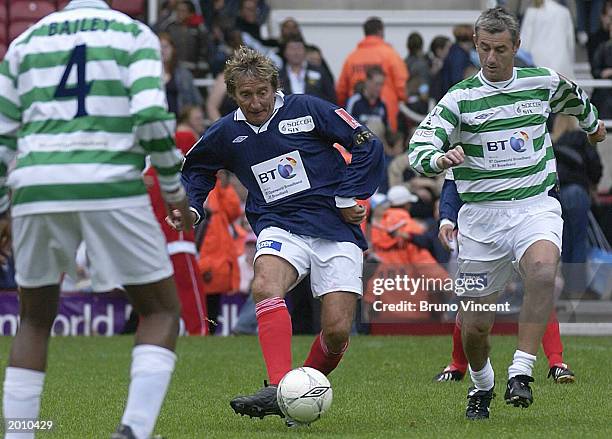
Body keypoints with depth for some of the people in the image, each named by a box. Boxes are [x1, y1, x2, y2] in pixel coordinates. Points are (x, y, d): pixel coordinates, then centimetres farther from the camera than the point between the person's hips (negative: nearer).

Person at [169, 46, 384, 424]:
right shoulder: (226, 134, 8)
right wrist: (190, 206, 9)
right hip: (280, 227, 2)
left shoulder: (307, 110, -2)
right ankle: (279, 389, -44)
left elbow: (368, 145, 1)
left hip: (334, 227, -2)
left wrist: (348, 197, -1)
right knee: (266, 285, -34)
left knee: (337, 330, -13)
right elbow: (197, 169, 27)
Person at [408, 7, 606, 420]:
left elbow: (576, 99, 27)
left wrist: (593, 122, 47)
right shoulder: (460, 98, -4)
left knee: (543, 270, -34)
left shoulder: (545, 82, 3)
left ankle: (522, 372, -28)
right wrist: (439, 158, -36)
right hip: (481, 214, 0)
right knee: (475, 326, 2)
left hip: (536, 205, 0)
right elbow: (419, 150, -14)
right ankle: (481, 386, 33)